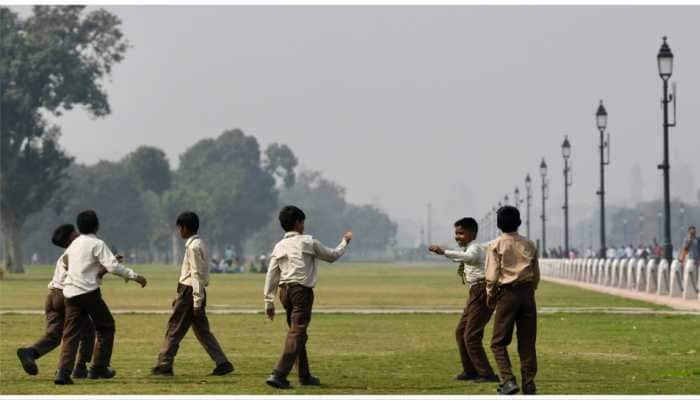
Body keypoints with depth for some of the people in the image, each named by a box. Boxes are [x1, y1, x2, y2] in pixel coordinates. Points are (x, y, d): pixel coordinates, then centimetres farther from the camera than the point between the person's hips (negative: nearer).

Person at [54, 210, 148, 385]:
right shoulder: (97, 244, -6)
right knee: (106, 327, 12)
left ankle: (63, 372, -12)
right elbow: (113, 266, -19)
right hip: (88, 291, -6)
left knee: (71, 333, 3)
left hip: (70, 292, 6)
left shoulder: (75, 243, 16)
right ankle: (98, 368, 12)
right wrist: (133, 275, -16)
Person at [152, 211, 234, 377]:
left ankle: (164, 365, 4)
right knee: (202, 331, 9)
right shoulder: (198, 244, 15)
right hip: (196, 292, 10)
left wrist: (197, 302, -20)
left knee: (174, 329, -1)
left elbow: (196, 275, -19)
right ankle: (222, 363, 5)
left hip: (190, 292, -10)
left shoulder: (193, 246, -15)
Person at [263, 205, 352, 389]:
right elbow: (331, 255, 10)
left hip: (284, 291, 6)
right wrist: (345, 242, 27)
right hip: (302, 290, -6)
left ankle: (304, 375, 25)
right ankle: (278, 375, -23)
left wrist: (269, 301, 8)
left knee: (297, 333, 18)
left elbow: (271, 275, 6)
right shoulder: (308, 242, -2)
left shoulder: (279, 247, 9)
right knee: (296, 334, -10)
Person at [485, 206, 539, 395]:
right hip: (527, 294, 4)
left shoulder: (496, 245, -4)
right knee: (527, 342, 9)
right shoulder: (529, 245, 8)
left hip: (507, 294, -4)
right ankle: (529, 385, 9)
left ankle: (508, 380, -13)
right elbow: (536, 275, 11)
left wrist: (490, 298, 4)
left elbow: (492, 276, -8)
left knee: (499, 342, 3)